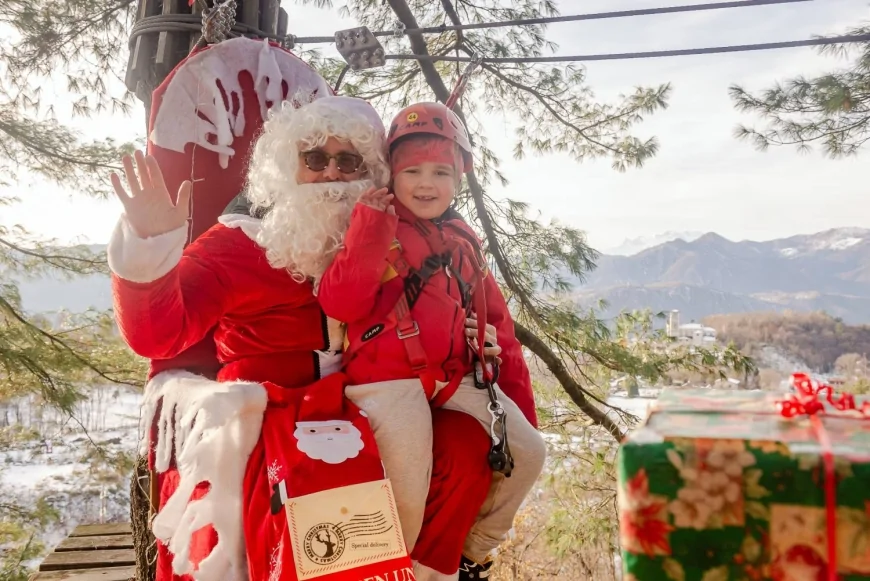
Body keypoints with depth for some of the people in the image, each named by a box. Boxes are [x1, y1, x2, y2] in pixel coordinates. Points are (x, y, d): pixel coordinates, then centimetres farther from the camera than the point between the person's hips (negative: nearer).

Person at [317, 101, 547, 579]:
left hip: (457, 376, 6)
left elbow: (496, 322, 18)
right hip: (386, 378, -6)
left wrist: (519, 402, 16)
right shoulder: (375, 231, 0)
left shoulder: (463, 243, 16)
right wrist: (369, 231, -22)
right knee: (407, 490, -19)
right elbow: (340, 304, -15)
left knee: (528, 451, 2)